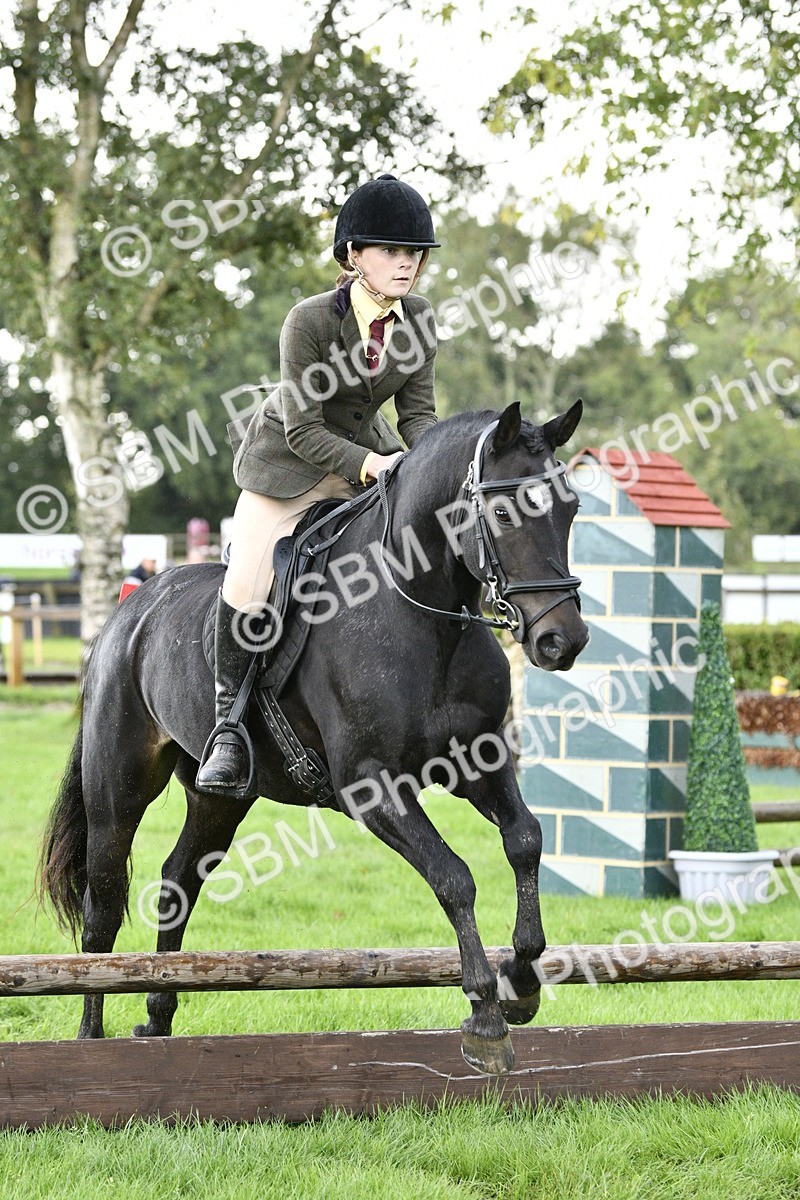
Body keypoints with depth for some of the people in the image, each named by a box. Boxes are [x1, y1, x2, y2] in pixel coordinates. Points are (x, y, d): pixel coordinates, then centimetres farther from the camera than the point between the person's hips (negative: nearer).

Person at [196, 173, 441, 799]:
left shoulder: (418, 317, -9)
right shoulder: (310, 320, -25)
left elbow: (417, 411, -5)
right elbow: (303, 429, -23)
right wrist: (368, 464, -36)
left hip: (371, 454, 5)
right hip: (289, 464, -5)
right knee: (247, 582, -21)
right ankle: (229, 728, -10)